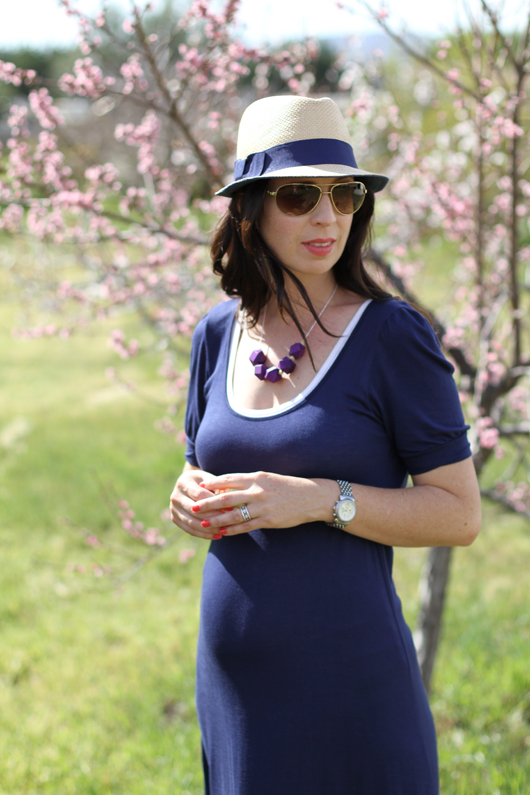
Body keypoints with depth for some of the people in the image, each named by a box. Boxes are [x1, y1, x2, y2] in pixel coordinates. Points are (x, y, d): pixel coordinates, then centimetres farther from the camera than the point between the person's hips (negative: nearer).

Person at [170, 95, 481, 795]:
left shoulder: (393, 336, -9)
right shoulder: (219, 333, 6)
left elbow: (460, 515, -9)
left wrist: (322, 500, -21)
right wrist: (191, 497, -4)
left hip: (350, 679, -4)